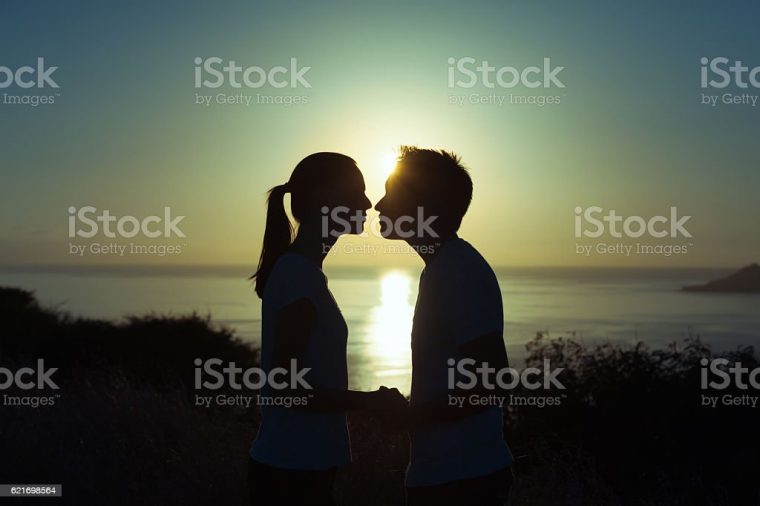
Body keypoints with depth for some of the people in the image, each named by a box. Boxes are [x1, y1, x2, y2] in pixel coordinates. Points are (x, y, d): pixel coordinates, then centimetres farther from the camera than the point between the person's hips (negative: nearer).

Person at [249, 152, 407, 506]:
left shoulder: (296, 270, 12)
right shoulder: (300, 274, -18)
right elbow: (284, 384, -22)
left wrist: (369, 401, 12)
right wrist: (371, 401, -15)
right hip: (293, 468, -9)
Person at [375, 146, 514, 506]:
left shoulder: (460, 270, -18)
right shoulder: (444, 268, 12)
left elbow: (492, 377, -23)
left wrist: (411, 417, -15)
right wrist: (410, 412, 10)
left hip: (461, 475, -9)